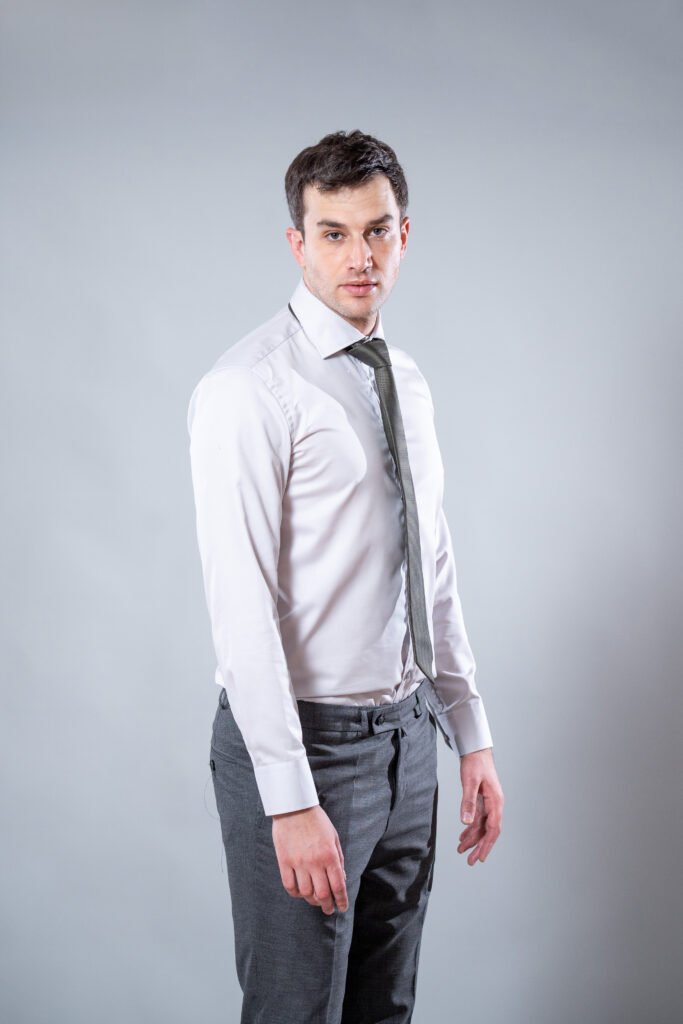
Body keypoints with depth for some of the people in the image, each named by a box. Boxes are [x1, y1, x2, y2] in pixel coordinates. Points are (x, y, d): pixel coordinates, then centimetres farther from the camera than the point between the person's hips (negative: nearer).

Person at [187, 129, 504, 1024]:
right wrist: (291, 799, -23)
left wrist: (473, 738, 13)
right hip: (304, 742, -7)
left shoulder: (407, 381, 10)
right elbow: (241, 603, -20)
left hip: (405, 735, 7)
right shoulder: (250, 388, -15)